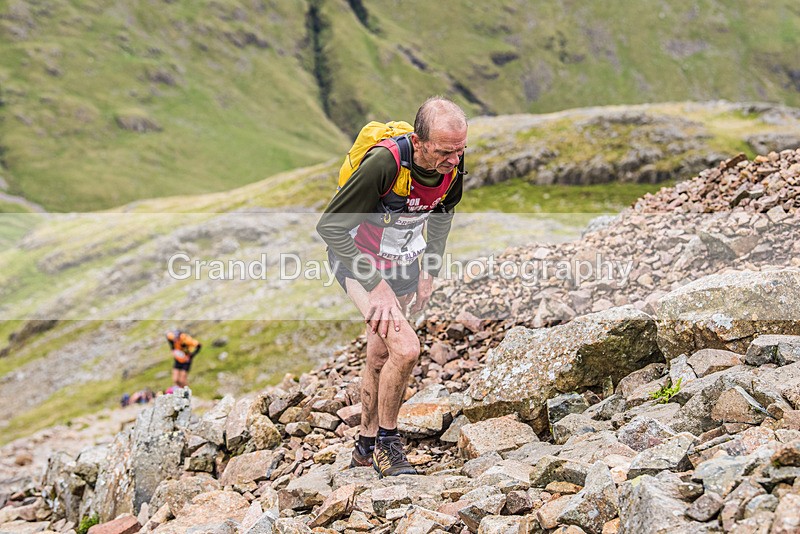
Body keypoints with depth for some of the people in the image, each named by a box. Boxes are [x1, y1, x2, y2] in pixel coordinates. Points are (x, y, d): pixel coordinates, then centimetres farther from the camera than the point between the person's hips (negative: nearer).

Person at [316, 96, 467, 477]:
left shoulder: (453, 167, -15)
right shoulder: (384, 163, -34)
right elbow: (330, 226, -28)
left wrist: (429, 273, 8)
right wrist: (376, 283, -28)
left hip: (403, 263, 6)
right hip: (359, 260, -6)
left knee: (381, 355, 18)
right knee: (405, 348, -23)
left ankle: (367, 445, 37)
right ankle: (387, 442, -1)